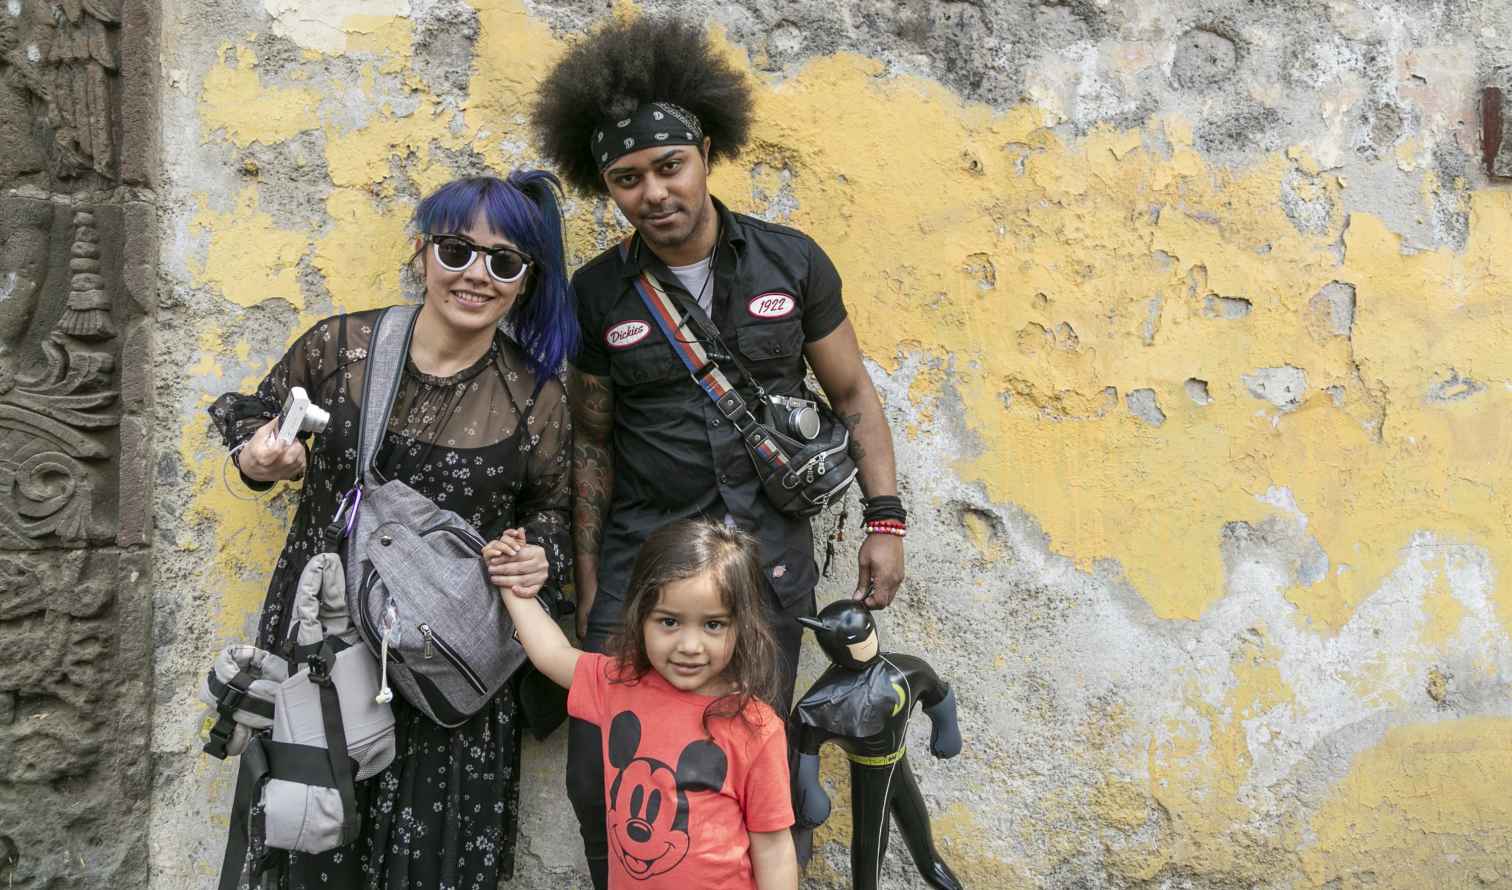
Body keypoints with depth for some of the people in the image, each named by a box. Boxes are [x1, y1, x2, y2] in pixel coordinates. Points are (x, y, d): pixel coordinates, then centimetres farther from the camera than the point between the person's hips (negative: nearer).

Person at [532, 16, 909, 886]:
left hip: (770, 560, 0)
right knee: (603, 780, 1)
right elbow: (593, 441, 6)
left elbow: (853, 393, 6)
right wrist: (587, 580, 7)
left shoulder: (791, 261, -2)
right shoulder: (597, 294, -1)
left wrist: (887, 520, 1)